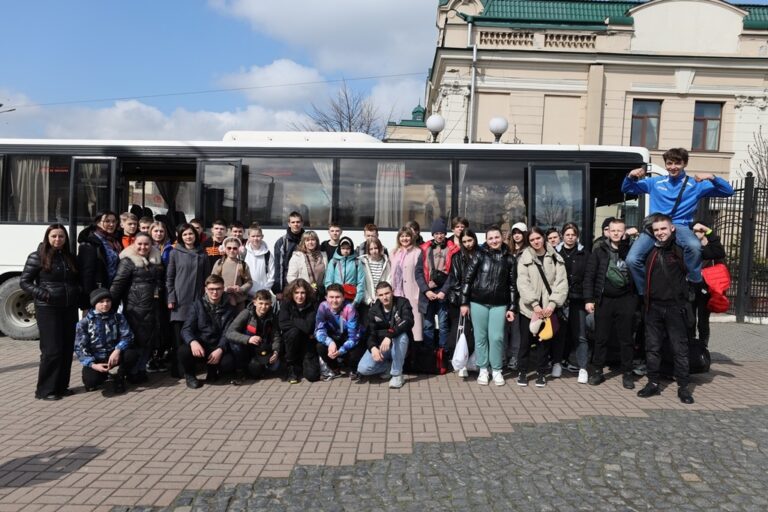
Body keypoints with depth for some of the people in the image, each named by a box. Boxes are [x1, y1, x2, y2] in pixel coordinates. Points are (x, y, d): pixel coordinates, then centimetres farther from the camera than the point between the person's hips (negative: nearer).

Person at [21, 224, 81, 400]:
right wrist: (44, 295, -16)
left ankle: (61, 386, 18)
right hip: (48, 309, -5)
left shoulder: (70, 257, 11)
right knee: (52, 349, -6)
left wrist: (78, 294, 3)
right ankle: (45, 390, 5)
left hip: (69, 308, 6)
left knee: (68, 348, 7)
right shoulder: (37, 257, -4)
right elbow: (24, 282, -5)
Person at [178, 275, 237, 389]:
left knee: (229, 363, -31)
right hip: (198, 346, 0)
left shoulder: (228, 309, 5)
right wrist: (193, 342, -29)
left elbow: (227, 333, -4)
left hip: (217, 348, 0)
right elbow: (186, 329, -6)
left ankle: (212, 371, 8)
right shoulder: (198, 305, 4)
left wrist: (220, 349, -25)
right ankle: (190, 375, 2)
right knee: (183, 351, -34)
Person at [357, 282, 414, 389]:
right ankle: (390, 367, 5)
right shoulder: (374, 310, 0)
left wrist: (389, 335, -41)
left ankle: (397, 374, -22)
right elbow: (370, 333, -5)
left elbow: (408, 322, -28)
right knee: (363, 369, -23)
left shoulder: (402, 303, -10)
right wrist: (373, 347, -28)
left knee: (401, 335, -38)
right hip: (380, 345, 2)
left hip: (399, 344, -2)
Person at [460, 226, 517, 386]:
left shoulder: (509, 259, 4)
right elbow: (467, 278, -1)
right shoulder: (480, 255, -1)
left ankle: (497, 370, 16)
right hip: (478, 303, 0)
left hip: (499, 304, 0)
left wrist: (512, 307, 2)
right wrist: (464, 302, -5)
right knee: (480, 337, 6)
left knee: (496, 337, -1)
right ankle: (483, 370, 19)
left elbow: (513, 284, 7)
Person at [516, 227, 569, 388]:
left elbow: (561, 282, -2)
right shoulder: (524, 258, 0)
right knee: (526, 341, 4)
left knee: (545, 341, 8)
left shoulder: (555, 258, 4)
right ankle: (522, 372, 18)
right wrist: (535, 304, -17)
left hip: (548, 308, 1)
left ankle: (541, 372, 22)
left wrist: (553, 303, -14)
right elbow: (523, 283, -8)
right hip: (529, 307, -1)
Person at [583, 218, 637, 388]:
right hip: (603, 300, 0)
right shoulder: (599, 251, 4)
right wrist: (588, 299, -6)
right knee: (601, 338, 7)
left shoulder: (630, 250, 6)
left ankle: (627, 373, 17)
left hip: (625, 300, 0)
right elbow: (589, 276, 0)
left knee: (626, 339, 7)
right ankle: (597, 371, 17)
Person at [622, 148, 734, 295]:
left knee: (694, 246, -38)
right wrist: (631, 176, 1)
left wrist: (712, 178, -10)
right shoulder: (655, 182, 19)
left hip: (680, 226, -1)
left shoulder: (696, 184, 13)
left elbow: (728, 191, 9)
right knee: (632, 259, -22)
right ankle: (645, 294, 1)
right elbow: (626, 189, 24)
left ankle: (696, 287, -15)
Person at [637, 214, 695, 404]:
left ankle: (683, 387, 15)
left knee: (680, 349, 5)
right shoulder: (649, 251, 6)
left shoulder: (682, 249, -5)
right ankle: (653, 383, 20)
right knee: (652, 348, 9)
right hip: (653, 307, 3)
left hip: (676, 307, -3)